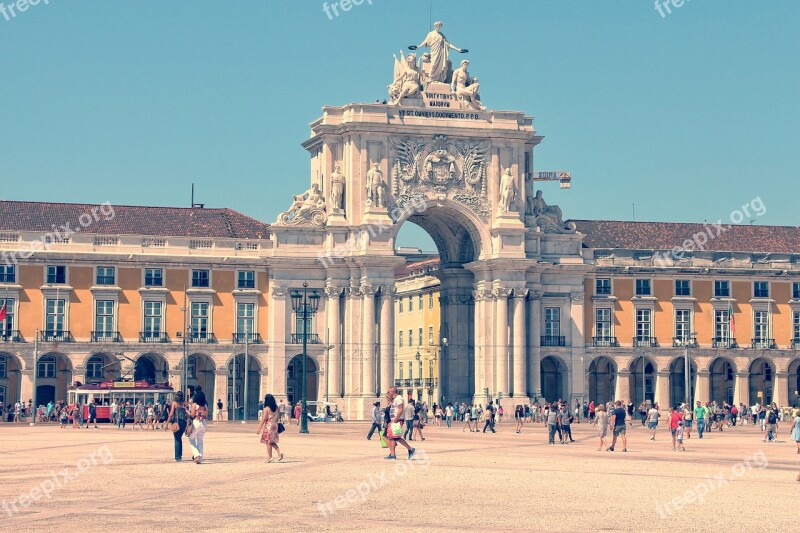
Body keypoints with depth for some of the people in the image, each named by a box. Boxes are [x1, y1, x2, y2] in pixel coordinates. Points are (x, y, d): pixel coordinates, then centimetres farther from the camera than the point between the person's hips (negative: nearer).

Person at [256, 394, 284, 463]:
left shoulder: (266, 408, -12)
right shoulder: (276, 407, 6)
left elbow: (264, 419, -14)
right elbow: (279, 417, 10)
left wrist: (259, 429, -11)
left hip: (268, 426, -6)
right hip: (275, 425, 6)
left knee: (268, 442, 3)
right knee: (272, 442, 17)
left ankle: (270, 457, 5)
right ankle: (279, 452, -1)